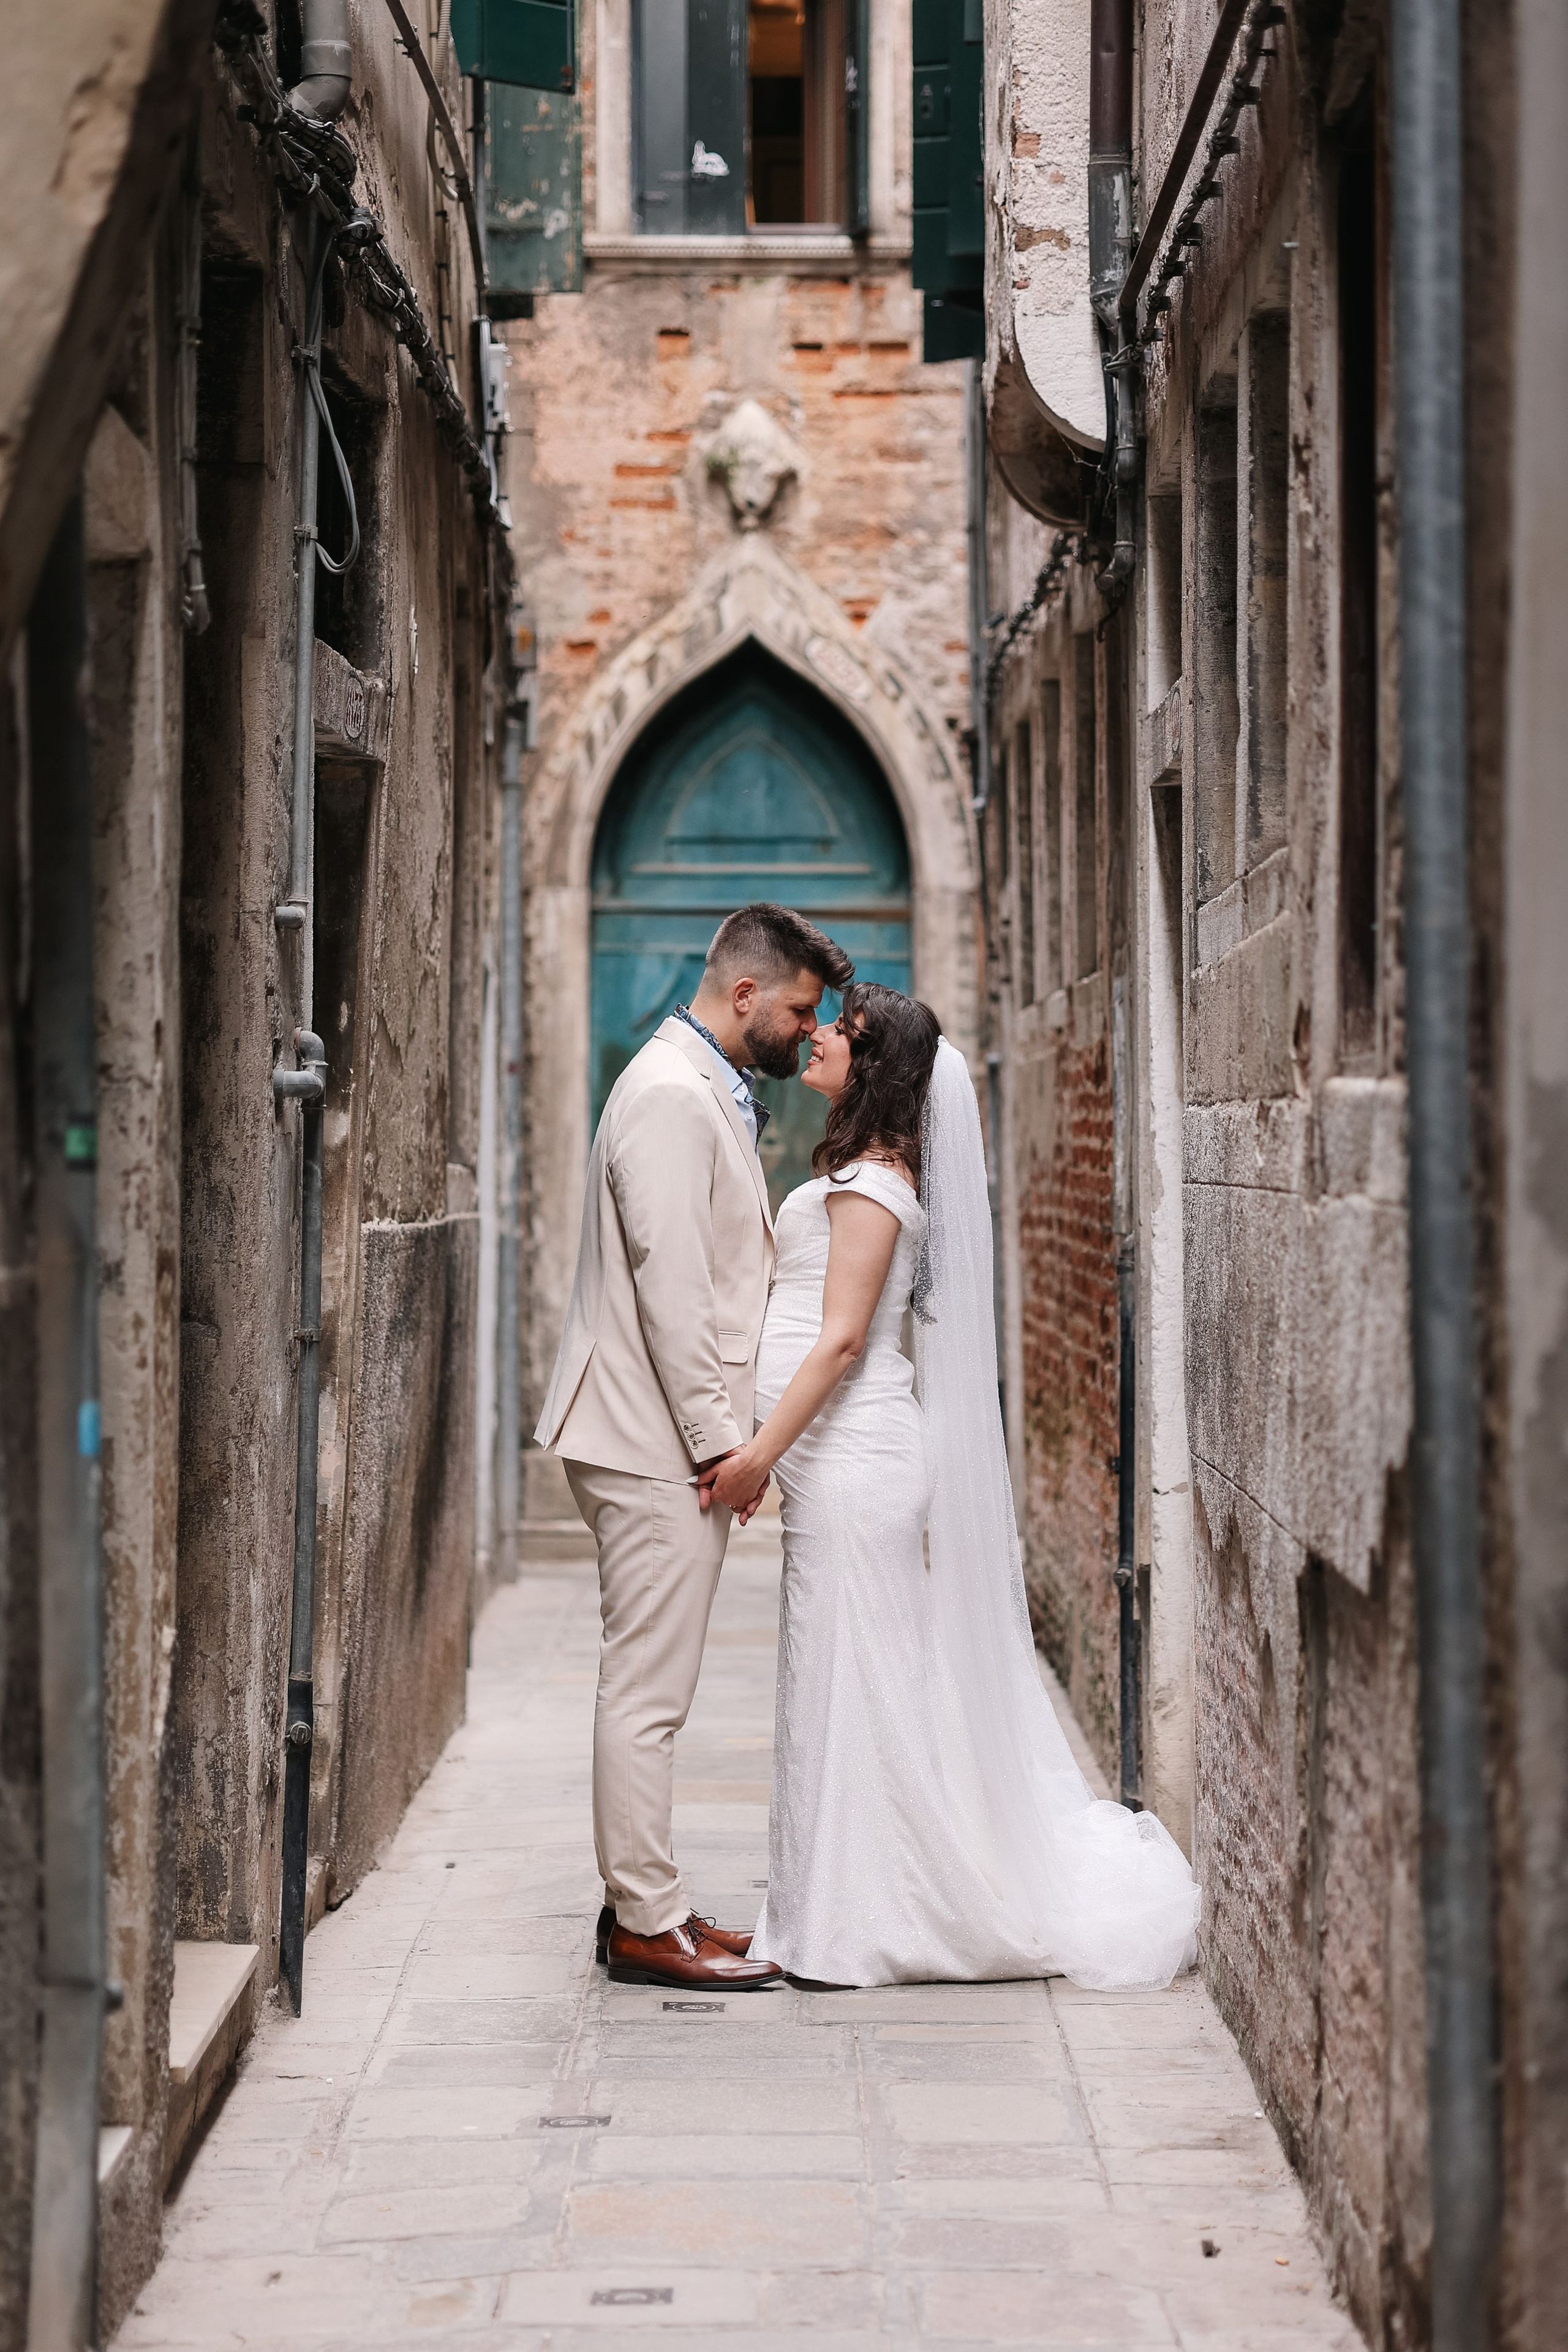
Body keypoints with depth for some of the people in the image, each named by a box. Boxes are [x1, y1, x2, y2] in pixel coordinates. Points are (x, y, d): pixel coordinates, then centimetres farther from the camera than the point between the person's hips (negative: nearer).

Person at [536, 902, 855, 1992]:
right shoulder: (671, 1094, -15)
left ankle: (644, 1902, 21)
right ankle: (649, 1925, 0)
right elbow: (669, 1280, -21)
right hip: (659, 1444, -11)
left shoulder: (712, 1093, 18)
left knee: (650, 1689, 14)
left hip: (681, 1440, 11)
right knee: (648, 1690, -5)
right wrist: (718, 1440, -19)